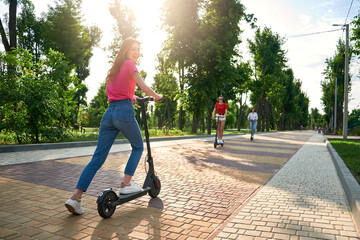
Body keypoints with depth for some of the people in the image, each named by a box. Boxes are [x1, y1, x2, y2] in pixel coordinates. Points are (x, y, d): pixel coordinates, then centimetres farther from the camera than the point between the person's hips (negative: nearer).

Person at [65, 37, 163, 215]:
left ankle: (76, 196, 0)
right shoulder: (129, 64, 1)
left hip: (109, 112, 7)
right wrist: (156, 96, 7)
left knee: (98, 157, 6)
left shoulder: (114, 68, 23)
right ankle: (126, 184, 13)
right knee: (138, 147, 17)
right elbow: (143, 86, -11)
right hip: (124, 111, -6)